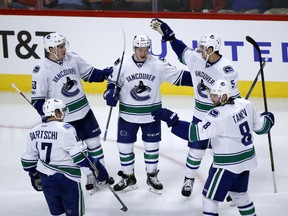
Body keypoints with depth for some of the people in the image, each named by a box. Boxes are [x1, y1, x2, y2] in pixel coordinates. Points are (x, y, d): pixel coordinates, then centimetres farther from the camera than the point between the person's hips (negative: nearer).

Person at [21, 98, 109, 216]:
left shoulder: (34, 132, 5)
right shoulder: (65, 129, -16)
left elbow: (28, 158, 14)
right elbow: (79, 154, -18)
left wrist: (34, 176, 28)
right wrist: (96, 167, -9)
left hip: (46, 178, 7)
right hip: (67, 178, -6)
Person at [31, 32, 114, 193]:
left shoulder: (73, 58, -3)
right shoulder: (42, 70, -17)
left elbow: (90, 74, 10)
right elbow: (37, 99, -12)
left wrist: (106, 73, -7)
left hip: (84, 110, 4)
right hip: (64, 118, -4)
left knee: (94, 142, 12)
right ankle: (90, 176, 21)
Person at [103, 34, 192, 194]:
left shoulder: (158, 65, -9)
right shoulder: (123, 65, -9)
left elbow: (178, 76, -5)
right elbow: (113, 82, 3)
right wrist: (110, 94, -16)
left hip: (151, 115, 0)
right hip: (128, 114, 0)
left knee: (152, 146, 11)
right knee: (124, 146, 5)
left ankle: (152, 177, 28)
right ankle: (128, 178, 22)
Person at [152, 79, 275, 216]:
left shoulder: (218, 116, -25)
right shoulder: (245, 105, -4)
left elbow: (196, 133, -31)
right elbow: (260, 126, 8)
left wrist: (172, 120, -34)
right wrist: (267, 118, 32)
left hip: (227, 164, -8)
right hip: (246, 159, 8)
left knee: (209, 198, 0)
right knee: (239, 194, 27)